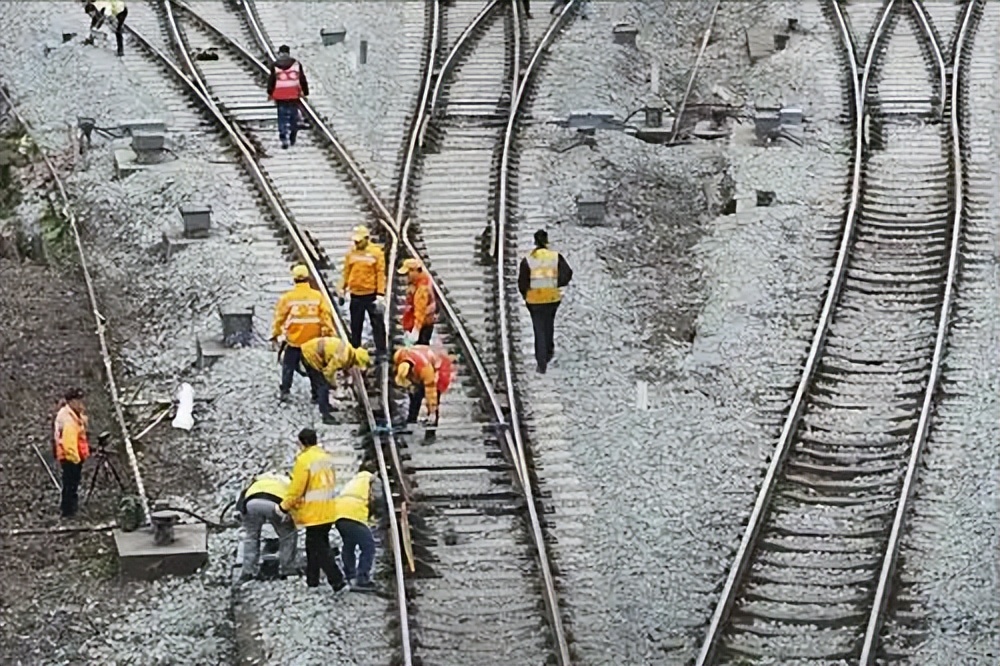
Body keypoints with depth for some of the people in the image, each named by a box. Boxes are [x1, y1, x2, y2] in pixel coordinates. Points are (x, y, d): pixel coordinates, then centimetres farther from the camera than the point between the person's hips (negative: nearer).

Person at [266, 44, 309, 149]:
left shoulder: (275, 65, -1)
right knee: (293, 117, 13)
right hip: (294, 95, 1)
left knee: (282, 117, 2)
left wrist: (270, 93, 12)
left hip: (280, 96, -1)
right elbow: (302, 79, 6)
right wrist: (305, 92, 15)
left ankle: (283, 138, -13)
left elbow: (271, 81, 1)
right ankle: (292, 139, 18)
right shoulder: (296, 64, 3)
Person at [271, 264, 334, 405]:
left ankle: (284, 391, 15)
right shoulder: (318, 296, -7)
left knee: (288, 367, 15)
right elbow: (326, 316, -6)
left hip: (293, 341, -1)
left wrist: (275, 334, 10)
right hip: (313, 341, 1)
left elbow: (279, 317, -2)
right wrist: (329, 333, 2)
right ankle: (317, 393, 12)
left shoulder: (287, 297, -9)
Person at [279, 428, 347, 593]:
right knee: (314, 545, 19)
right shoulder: (326, 457, 9)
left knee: (319, 548, -3)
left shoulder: (304, 460, -17)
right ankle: (312, 579, 26)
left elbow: (297, 489, -16)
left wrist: (284, 506, -3)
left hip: (314, 512, -8)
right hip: (328, 510, 8)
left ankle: (337, 581, -10)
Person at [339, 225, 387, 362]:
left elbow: (381, 274, -8)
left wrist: (380, 294, -14)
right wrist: (342, 289, 9)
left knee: (377, 324, 0)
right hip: (356, 295, 4)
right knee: (355, 326, 11)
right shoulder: (351, 253, 5)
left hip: (372, 294, -4)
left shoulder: (376, 252, -6)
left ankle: (381, 352, 3)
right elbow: (346, 272, 12)